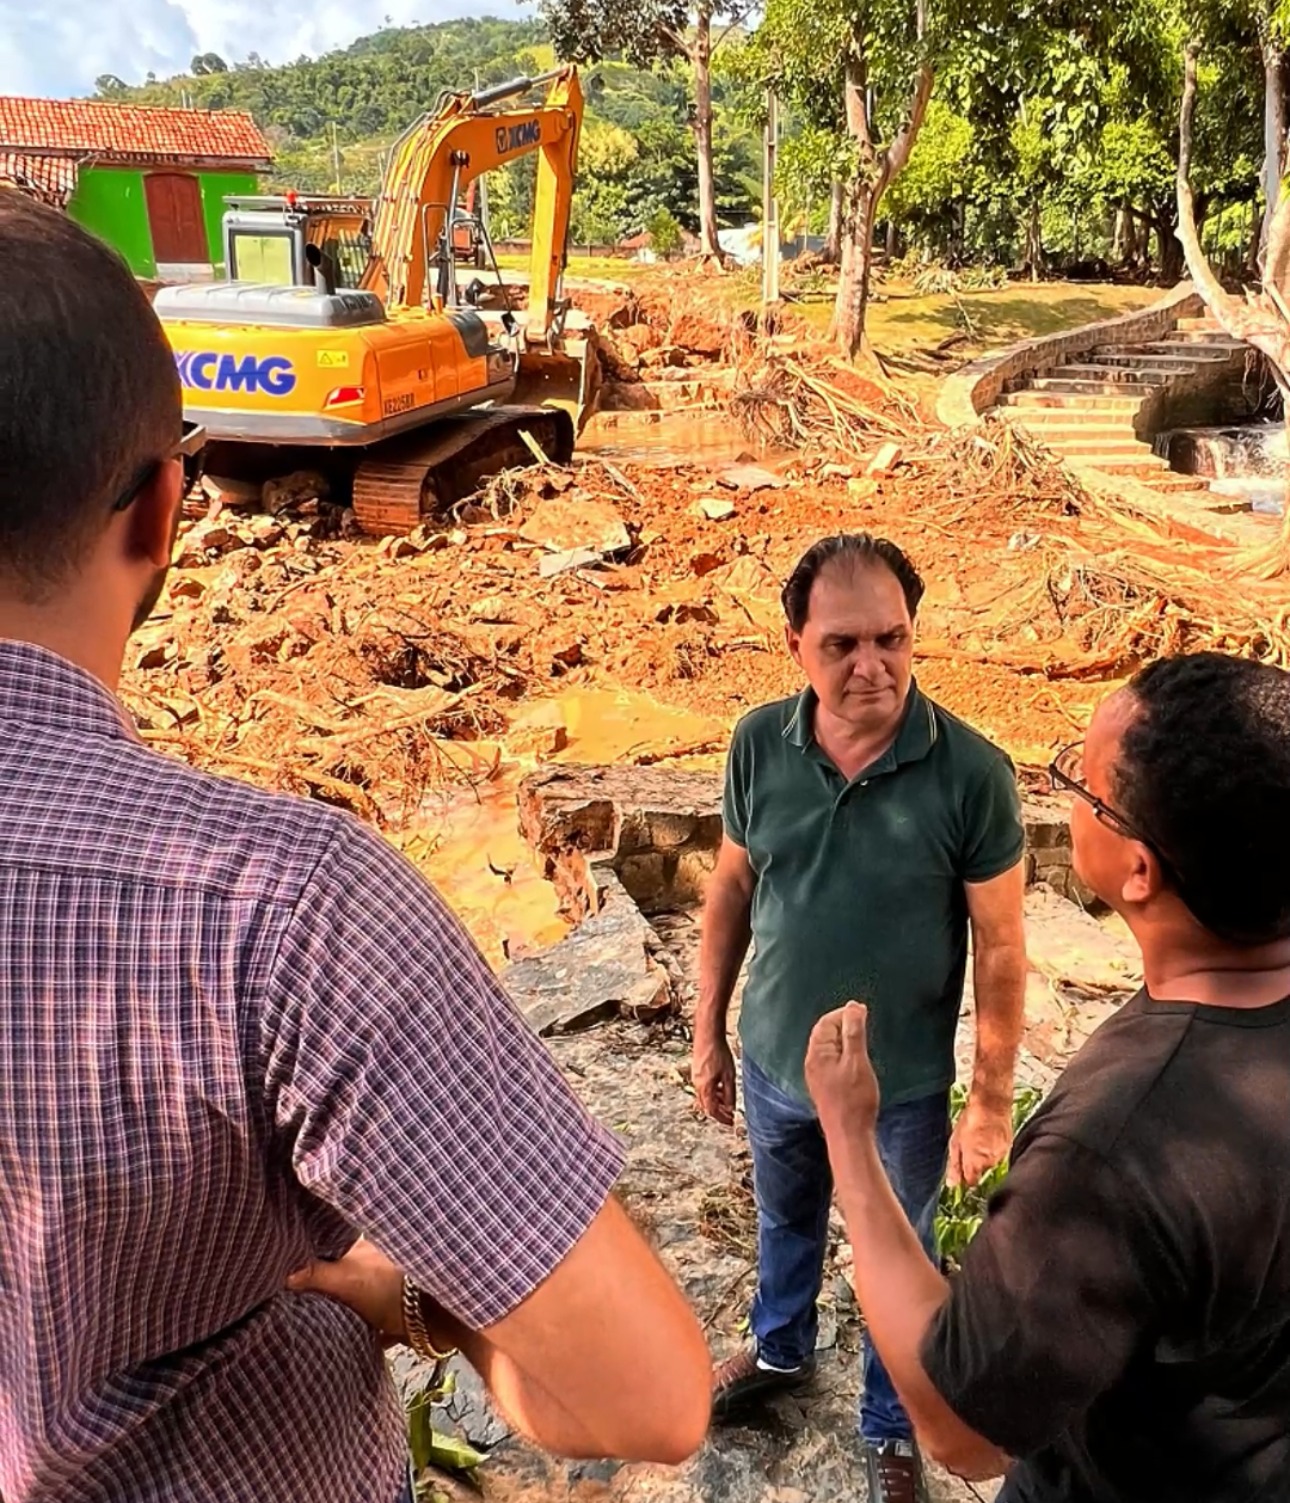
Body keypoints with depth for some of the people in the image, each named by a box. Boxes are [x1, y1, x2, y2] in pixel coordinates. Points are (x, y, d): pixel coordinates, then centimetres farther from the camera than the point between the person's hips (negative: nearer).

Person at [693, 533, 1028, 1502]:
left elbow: (1000, 948, -14)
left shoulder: (972, 773, -24)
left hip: (901, 1087, -3)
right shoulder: (758, 746, -14)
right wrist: (710, 1032, 5)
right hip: (776, 1065, 3)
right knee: (785, 1222, 30)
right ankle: (781, 1350, 59)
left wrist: (991, 1103, -9)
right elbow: (731, 891, 0)